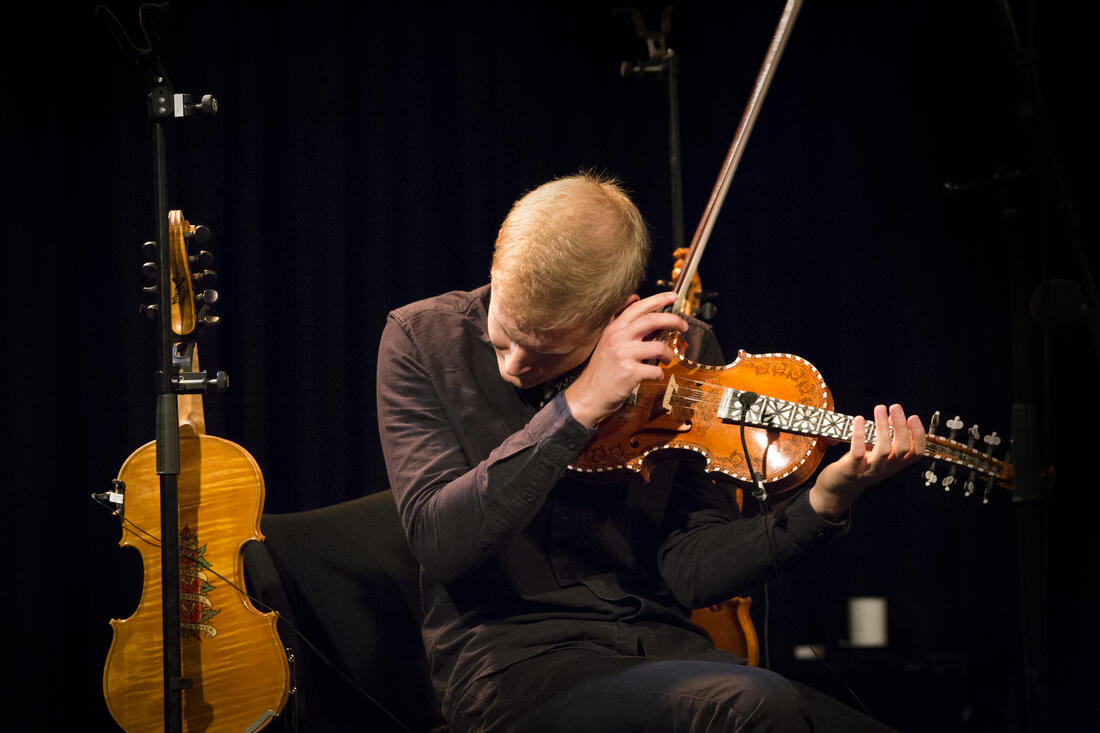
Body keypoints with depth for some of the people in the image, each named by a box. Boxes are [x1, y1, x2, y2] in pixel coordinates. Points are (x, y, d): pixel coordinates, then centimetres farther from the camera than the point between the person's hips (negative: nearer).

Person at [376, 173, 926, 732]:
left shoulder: (681, 352, 3)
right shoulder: (423, 340, -3)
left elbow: (688, 571, 2)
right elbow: (440, 541, -16)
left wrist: (825, 502, -14)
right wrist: (578, 408, -23)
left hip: (664, 646, 4)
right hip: (514, 664, -4)